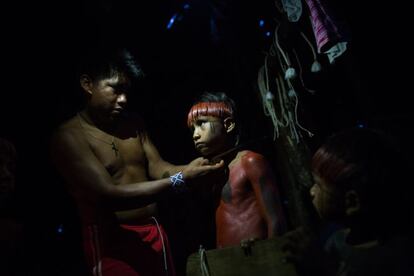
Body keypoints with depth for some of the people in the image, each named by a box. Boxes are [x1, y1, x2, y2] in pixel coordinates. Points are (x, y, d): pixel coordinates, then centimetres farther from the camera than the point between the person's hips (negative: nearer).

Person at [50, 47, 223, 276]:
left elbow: (157, 167, 2)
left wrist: (188, 170, -20)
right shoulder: (69, 136, -13)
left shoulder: (133, 124, 9)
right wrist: (179, 180, -29)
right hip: (111, 241, -6)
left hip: (154, 232, 6)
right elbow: (109, 195, -22)